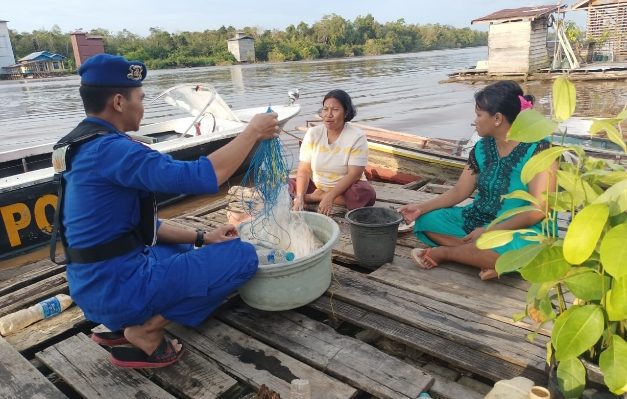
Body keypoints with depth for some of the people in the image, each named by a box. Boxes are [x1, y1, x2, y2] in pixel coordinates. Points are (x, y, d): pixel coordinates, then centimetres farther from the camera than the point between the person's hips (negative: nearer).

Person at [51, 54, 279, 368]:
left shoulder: (84, 148, 10)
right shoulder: (110, 149, -22)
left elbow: (139, 225, 12)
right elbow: (201, 177, -30)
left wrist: (201, 237, 6)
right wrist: (253, 131, -16)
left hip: (97, 284, 10)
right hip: (118, 286, -10)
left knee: (188, 250, 31)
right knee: (242, 256, -7)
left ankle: (123, 324, 15)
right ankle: (146, 331, -2)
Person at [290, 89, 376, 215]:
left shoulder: (357, 137, -13)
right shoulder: (313, 133, -5)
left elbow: (353, 174, -19)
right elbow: (304, 170, -10)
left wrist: (330, 196, -30)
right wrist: (299, 197, -27)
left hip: (345, 188, -1)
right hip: (316, 186, 1)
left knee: (366, 194, -34)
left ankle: (317, 197, -17)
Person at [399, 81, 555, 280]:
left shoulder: (538, 149, -16)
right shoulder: (482, 148, 3)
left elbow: (538, 210, -20)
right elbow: (459, 191, 7)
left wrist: (490, 231, -25)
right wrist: (422, 207, -5)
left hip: (522, 229, -7)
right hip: (479, 219, 7)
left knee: (508, 249, -41)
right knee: (426, 221, -5)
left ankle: (443, 252, -15)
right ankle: (486, 257, -16)